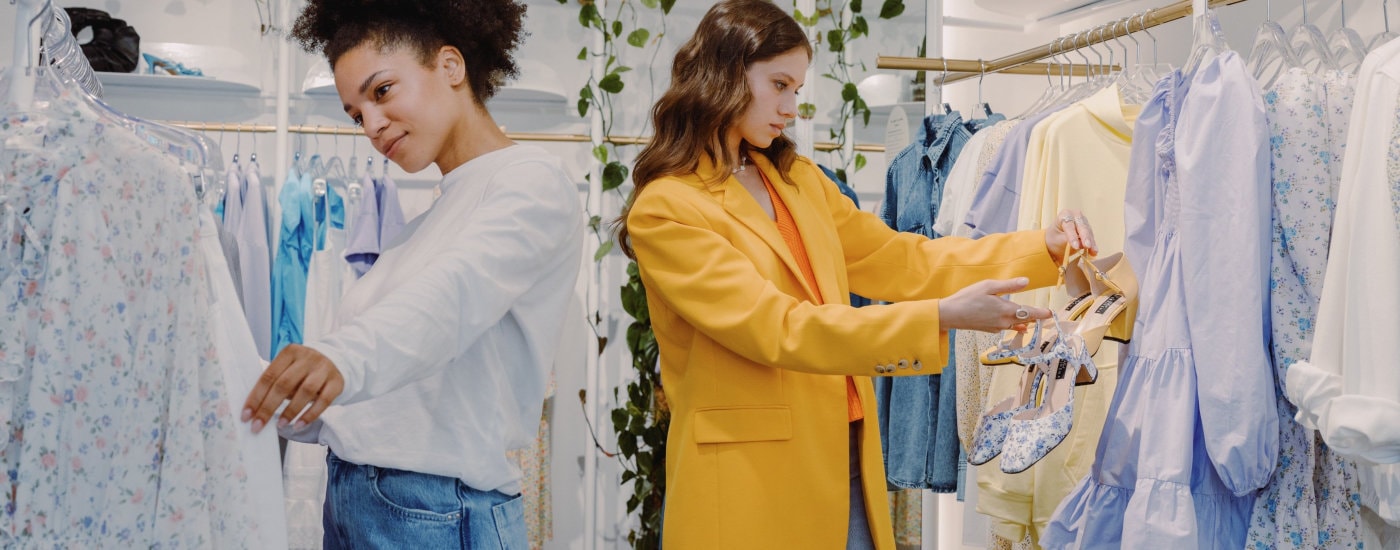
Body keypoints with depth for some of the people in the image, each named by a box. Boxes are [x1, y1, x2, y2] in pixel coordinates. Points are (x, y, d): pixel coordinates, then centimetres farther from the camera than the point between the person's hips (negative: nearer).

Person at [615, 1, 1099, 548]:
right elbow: (780, 330, -21)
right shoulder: (664, 211, -12)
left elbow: (901, 261, 12)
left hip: (848, 468, 7)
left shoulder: (799, 180, 12)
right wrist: (942, 317, -26)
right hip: (752, 482, -6)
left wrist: (1043, 247, 1)